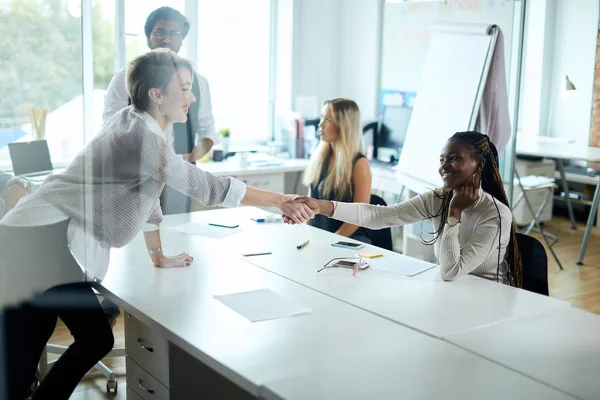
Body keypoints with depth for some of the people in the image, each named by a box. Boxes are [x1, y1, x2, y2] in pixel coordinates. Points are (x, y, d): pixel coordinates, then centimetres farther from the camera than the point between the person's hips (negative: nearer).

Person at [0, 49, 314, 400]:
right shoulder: (144, 138, -20)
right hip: (41, 243, -10)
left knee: (95, 340, 11)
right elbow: (209, 188, -17)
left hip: (54, 242, 10)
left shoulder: (136, 123, 10)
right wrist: (280, 201, -10)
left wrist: (158, 255, 26)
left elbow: (146, 193, 19)